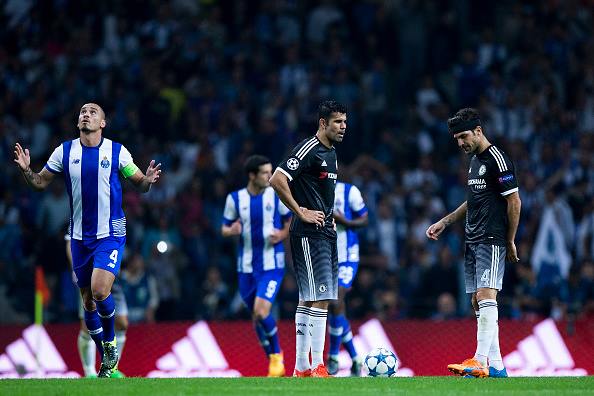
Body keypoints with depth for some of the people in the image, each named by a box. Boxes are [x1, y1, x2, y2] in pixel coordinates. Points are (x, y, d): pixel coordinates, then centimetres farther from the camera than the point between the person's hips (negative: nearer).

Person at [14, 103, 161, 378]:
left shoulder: (117, 151, -4)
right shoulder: (65, 151, 1)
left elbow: (139, 184, 5)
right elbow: (40, 183, 7)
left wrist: (148, 180, -18)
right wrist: (26, 170, -13)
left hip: (111, 233, -3)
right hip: (80, 236, 3)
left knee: (99, 290, -22)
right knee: (88, 301, 7)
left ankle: (110, 341, 5)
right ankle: (107, 360, 22)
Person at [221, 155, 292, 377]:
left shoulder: (277, 195, -5)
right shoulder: (235, 199, 0)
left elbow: (292, 221, 7)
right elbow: (224, 229, 8)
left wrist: (282, 235, -12)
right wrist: (232, 230, -14)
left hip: (272, 265, -3)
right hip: (247, 266, 3)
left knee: (262, 311, -19)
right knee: (256, 316, 10)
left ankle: (277, 355, 3)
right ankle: (273, 361, 25)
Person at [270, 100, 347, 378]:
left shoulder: (331, 153, 17)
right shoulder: (308, 150, -13)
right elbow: (277, 180, -22)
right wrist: (301, 212, -18)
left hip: (325, 233, 10)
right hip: (309, 235, -10)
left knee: (308, 300, 11)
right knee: (320, 299, -13)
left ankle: (301, 367, 14)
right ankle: (317, 367, -13)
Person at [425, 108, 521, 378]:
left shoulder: (497, 160, -11)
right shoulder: (474, 160, 18)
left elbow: (514, 201, -11)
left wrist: (510, 241, -8)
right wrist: (445, 222, 23)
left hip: (491, 241, -10)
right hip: (472, 242, 10)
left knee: (486, 297, -17)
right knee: (477, 303, 5)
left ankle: (480, 362, -25)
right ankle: (496, 367, 6)